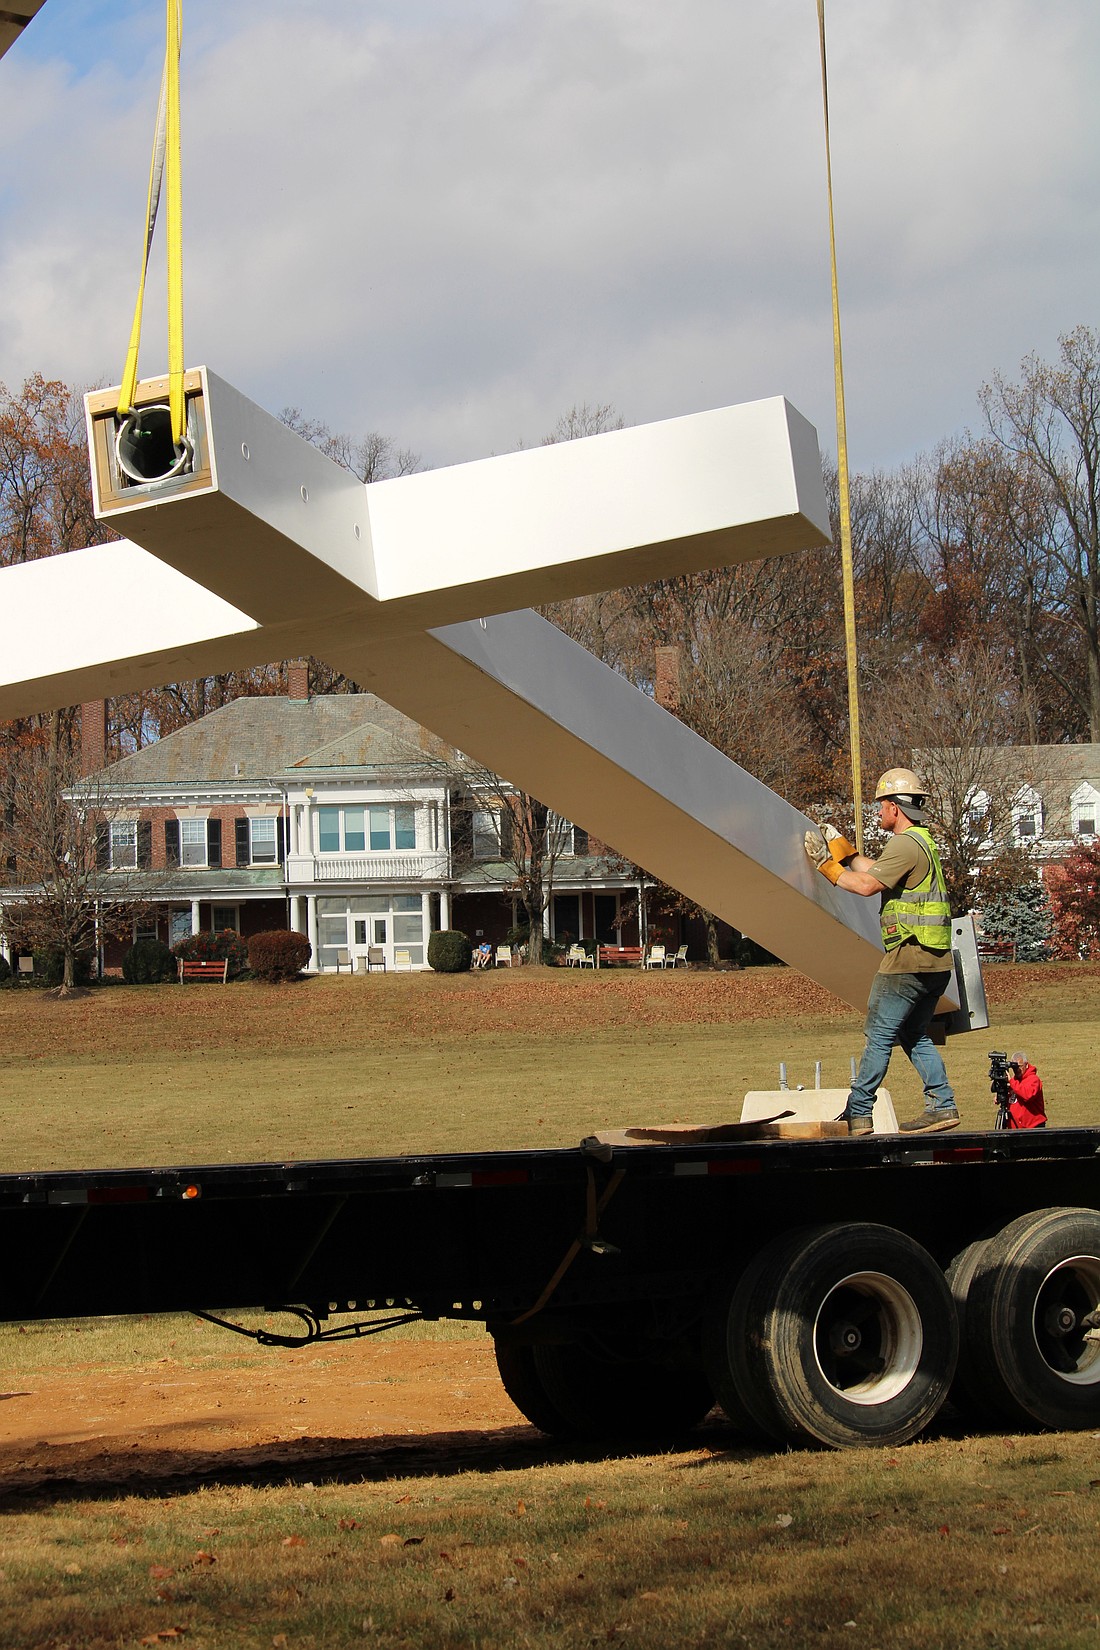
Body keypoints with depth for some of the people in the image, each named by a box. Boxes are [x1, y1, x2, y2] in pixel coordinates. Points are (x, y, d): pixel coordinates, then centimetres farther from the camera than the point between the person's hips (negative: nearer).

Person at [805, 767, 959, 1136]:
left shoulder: (905, 844, -14)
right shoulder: (922, 841, 19)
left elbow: (867, 885, -17)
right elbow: (876, 872, 22)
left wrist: (827, 864, -6)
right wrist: (842, 850, 25)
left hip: (909, 956, -10)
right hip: (935, 960, 10)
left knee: (878, 1034, -4)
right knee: (914, 1034, 16)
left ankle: (858, 1113, -2)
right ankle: (943, 1106, 7)